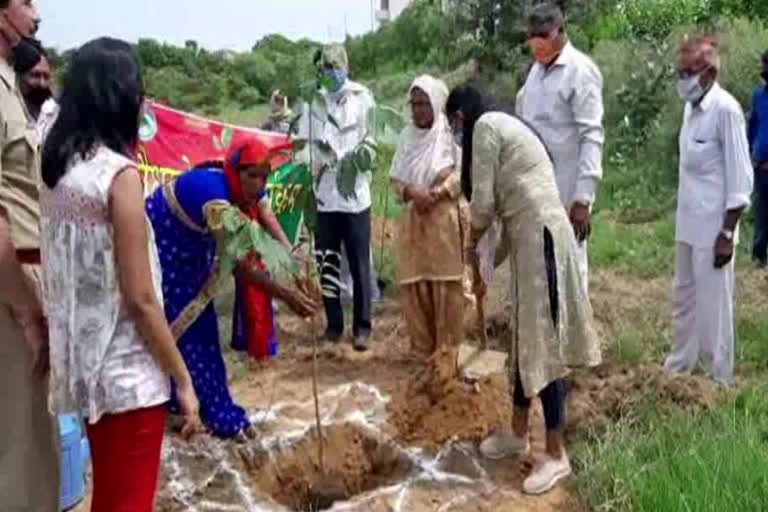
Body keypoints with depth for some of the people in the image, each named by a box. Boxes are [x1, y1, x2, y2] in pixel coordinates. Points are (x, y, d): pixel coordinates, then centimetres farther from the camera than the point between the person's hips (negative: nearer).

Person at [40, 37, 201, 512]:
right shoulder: (119, 174, -19)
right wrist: (183, 379, -11)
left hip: (85, 362, 8)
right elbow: (140, 299, -19)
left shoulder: (57, 170, 4)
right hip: (128, 370, -8)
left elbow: (72, 266, 9)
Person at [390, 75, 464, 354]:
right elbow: (396, 177, 10)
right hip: (413, 220, 5)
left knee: (445, 284, -3)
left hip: (444, 219, -5)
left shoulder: (450, 134, -4)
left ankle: (448, 350, 7)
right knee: (414, 284, 4)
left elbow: (462, 175, -8)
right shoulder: (407, 137, 11)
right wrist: (411, 192, -10)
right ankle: (424, 346, 17)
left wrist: (436, 194, -18)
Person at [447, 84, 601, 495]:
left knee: (543, 339, -6)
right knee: (526, 335, 16)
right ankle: (518, 432, 29)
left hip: (540, 234, -10)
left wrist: (471, 247, 7)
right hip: (528, 234, 10)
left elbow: (483, 200, -11)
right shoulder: (503, 126, 23)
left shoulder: (485, 125, -6)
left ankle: (556, 455, 2)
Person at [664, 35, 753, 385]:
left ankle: (719, 381, 16)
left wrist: (726, 234, -17)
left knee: (713, 305, 2)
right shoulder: (691, 107, 8)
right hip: (688, 223, 8)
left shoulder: (725, 109, -16)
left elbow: (740, 180, -16)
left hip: (712, 228, -8)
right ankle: (679, 366, 33)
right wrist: (684, 219, 16)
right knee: (684, 298, 18)